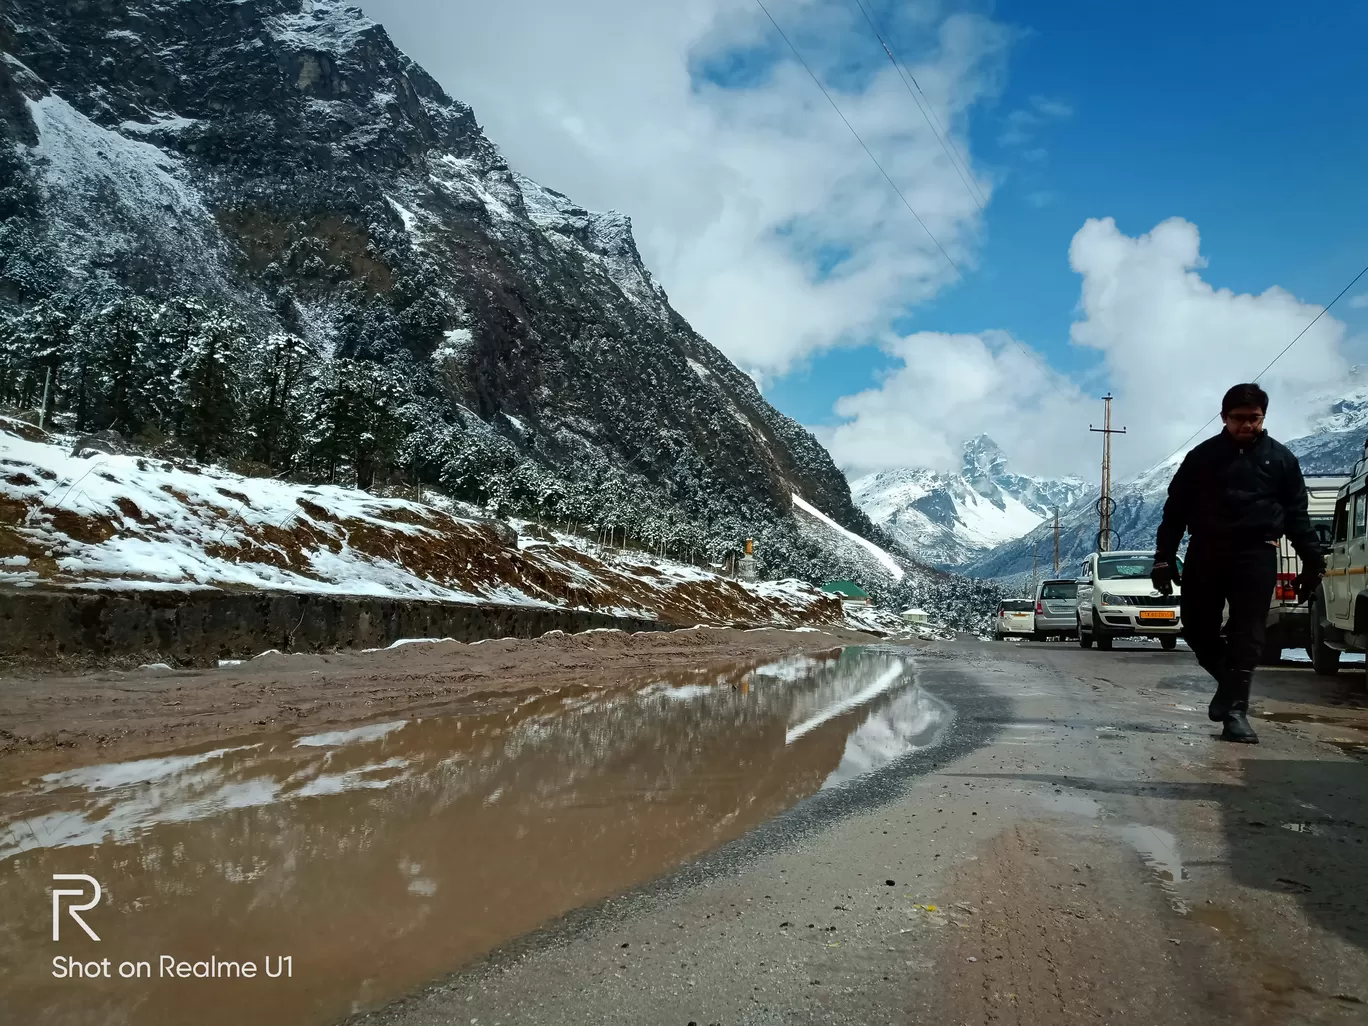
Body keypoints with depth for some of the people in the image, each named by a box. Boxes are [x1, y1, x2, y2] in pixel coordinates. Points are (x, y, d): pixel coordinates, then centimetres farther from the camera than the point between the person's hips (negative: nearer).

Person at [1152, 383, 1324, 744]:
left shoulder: (1280, 459, 8)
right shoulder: (1202, 456, 7)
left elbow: (1297, 514, 10)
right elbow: (1175, 510, 6)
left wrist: (1313, 560, 1)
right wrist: (1164, 558, 0)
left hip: (1256, 554, -1)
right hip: (1206, 552, 1)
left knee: (1247, 633, -6)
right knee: (1196, 629, 3)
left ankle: (1236, 709, -3)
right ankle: (1229, 681, 29)